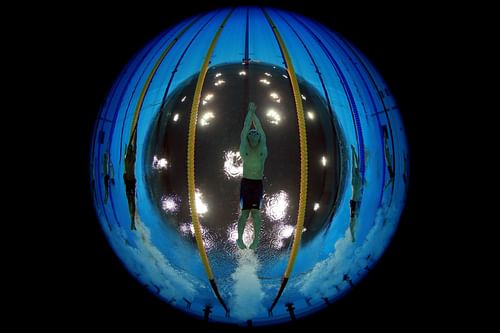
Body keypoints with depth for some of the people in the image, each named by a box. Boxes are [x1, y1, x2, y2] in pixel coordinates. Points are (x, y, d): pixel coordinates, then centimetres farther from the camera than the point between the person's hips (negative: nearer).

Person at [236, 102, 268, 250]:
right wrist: (250, 112, 8)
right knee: (244, 211, -2)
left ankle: (256, 239, 0)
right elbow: (246, 128, 3)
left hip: (258, 183, 1)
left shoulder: (262, 149, 4)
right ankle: (239, 238, 4)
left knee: (256, 211, -2)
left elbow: (259, 128, 6)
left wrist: (254, 113, 10)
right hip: (246, 182, -1)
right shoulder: (244, 149, 2)